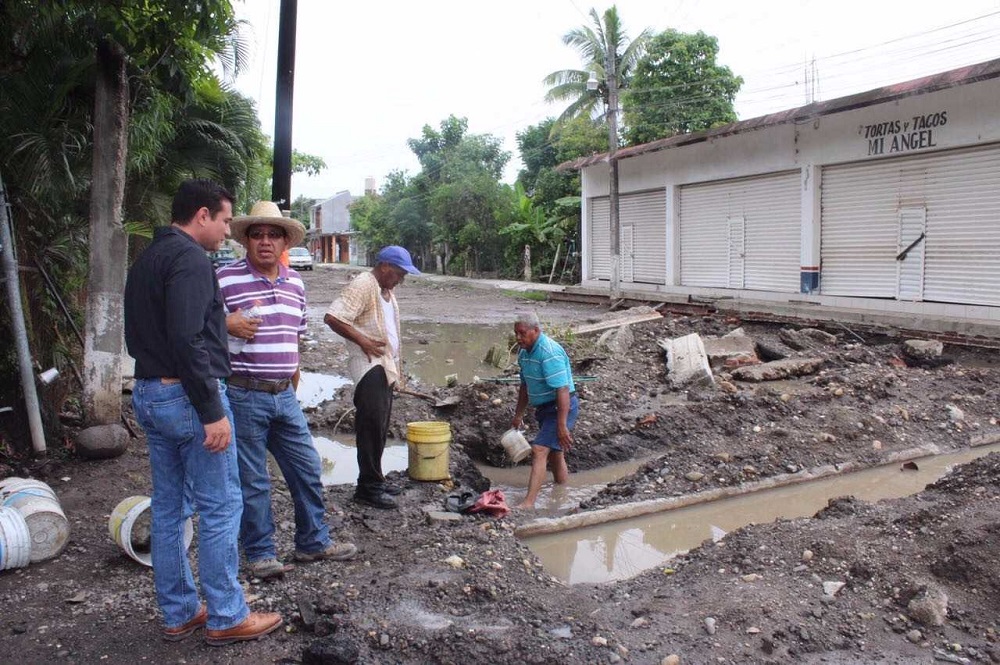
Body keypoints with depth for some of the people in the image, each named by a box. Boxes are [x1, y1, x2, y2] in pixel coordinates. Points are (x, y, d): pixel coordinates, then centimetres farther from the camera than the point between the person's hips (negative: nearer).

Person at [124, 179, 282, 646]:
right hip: (186, 396, -10)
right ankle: (226, 618, 9)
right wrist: (212, 412, -22)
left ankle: (179, 614, 24)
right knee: (221, 507, 0)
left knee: (168, 509, 14)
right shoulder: (190, 258, -15)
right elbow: (188, 340, -24)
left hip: (147, 393, 10)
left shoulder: (147, 259, 16)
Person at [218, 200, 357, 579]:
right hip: (244, 396, -6)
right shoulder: (224, 279, -8)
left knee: (307, 469, 12)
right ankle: (260, 553, 20)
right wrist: (227, 325, -22)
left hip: (285, 395, 6)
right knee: (252, 480, 4)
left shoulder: (295, 282, 11)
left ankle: (313, 542, 28)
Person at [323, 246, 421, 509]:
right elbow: (332, 317, -23)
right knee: (371, 426, -8)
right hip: (369, 366, -10)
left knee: (380, 427, 14)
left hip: (385, 368, 10)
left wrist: (397, 367, 23)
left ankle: (375, 480, 23)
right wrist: (363, 341, -19)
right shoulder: (362, 285, -14)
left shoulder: (387, 292, 17)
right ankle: (368, 488, -2)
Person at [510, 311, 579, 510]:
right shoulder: (524, 352, 6)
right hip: (545, 408, 10)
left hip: (561, 408, -10)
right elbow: (525, 385, 19)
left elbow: (563, 391, -28)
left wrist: (562, 426, -30)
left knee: (539, 451, -18)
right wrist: (518, 414, 21)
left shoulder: (550, 353, -24)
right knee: (554, 453, 19)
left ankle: (529, 502, -21)